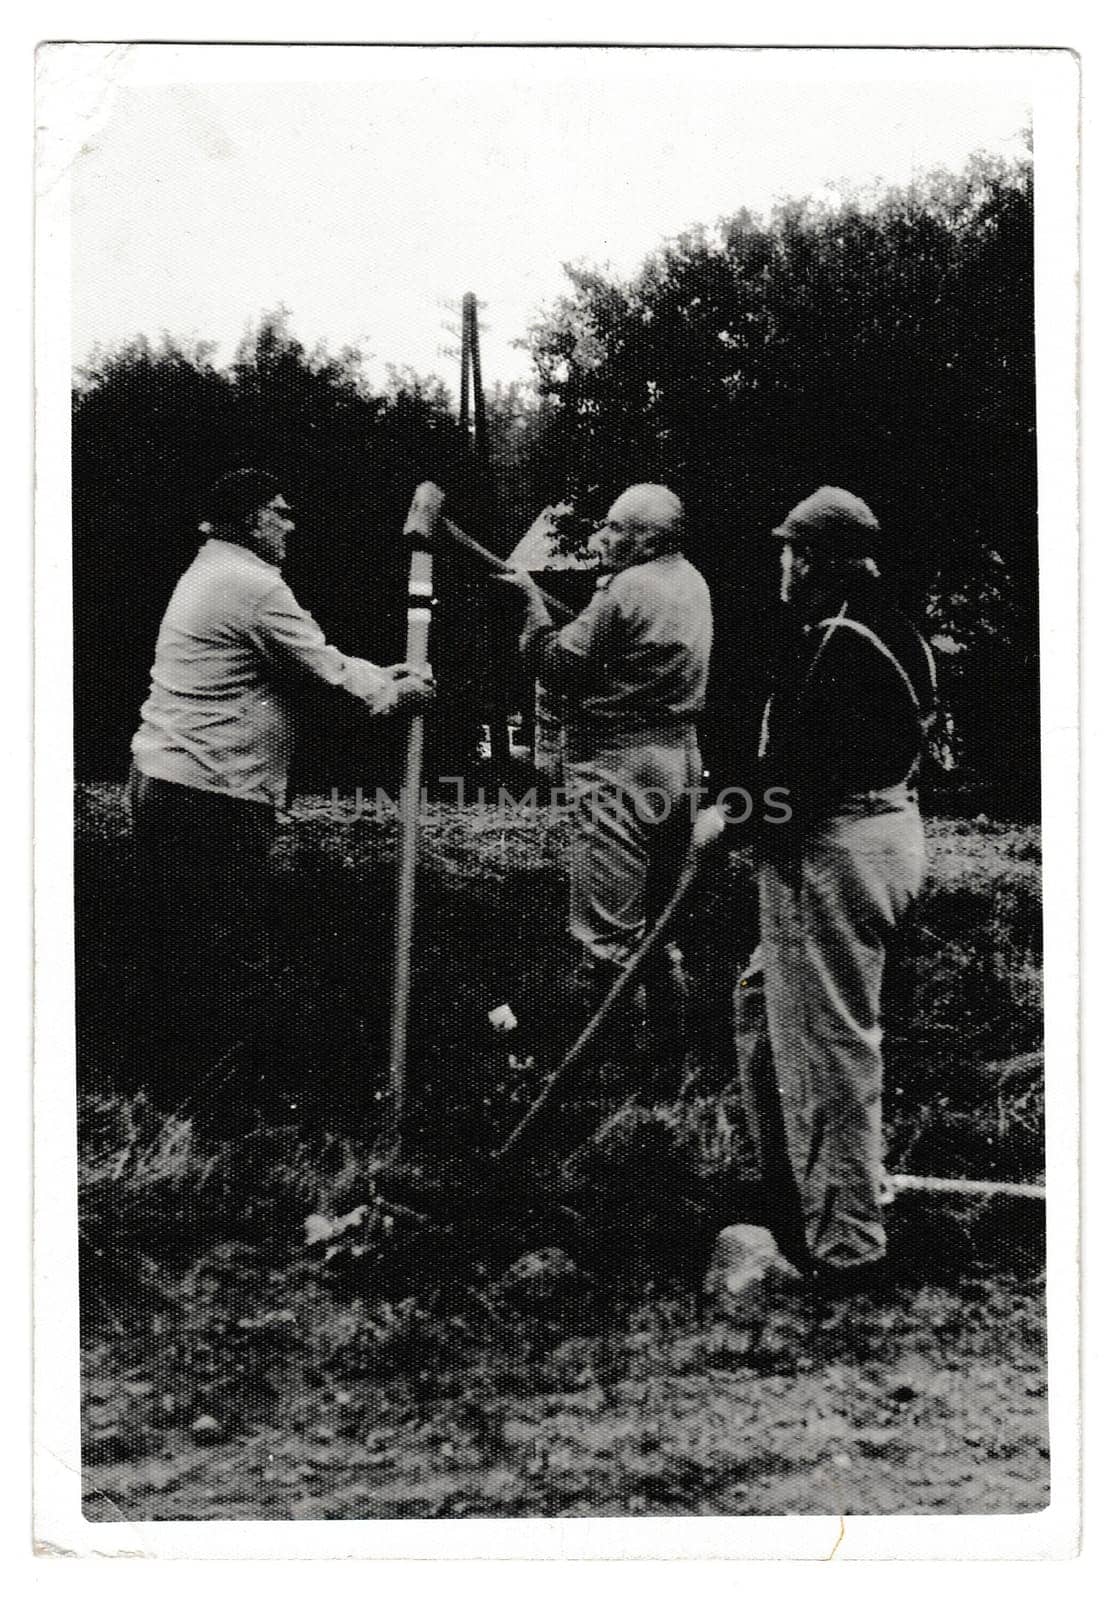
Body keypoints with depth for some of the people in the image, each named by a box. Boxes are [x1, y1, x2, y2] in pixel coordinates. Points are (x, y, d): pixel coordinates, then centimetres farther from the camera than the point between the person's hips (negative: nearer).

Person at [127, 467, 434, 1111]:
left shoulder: (207, 573, 19)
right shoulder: (257, 587, -13)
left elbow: (309, 655, 21)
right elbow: (326, 671, -8)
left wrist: (384, 674, 17)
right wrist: (397, 693, 8)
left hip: (157, 776, 10)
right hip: (215, 793, -10)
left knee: (177, 946, 17)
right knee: (235, 951, -3)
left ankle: (175, 1078, 27)